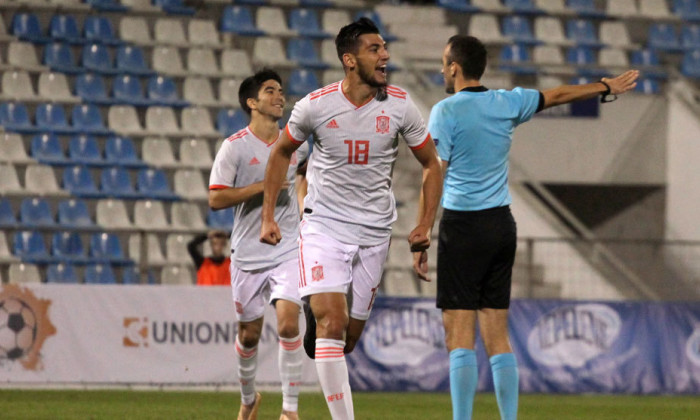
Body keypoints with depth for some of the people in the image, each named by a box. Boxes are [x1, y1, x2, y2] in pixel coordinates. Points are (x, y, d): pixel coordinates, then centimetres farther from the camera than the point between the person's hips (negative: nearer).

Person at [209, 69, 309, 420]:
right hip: (248, 254, -1)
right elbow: (215, 198, -15)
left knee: (288, 324, -17)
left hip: (288, 251, 1)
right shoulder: (235, 147, -7)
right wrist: (264, 185, -18)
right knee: (249, 334, 9)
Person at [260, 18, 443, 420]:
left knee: (350, 335, 5)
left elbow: (432, 164, 8)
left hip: (375, 231, 2)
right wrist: (269, 217, 9)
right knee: (332, 322, -18)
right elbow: (282, 153, 11)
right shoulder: (315, 106, -8)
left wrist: (425, 225, -2)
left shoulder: (400, 106, -4)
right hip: (324, 225, -2)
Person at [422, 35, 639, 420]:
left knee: (459, 334, -7)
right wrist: (607, 88, 41)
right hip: (502, 225, 6)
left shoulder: (446, 112, -8)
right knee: (497, 335, 9)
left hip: (463, 228, -6)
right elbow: (558, 95, 25)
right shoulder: (507, 103, 8)